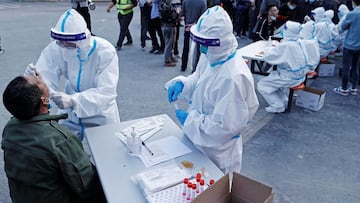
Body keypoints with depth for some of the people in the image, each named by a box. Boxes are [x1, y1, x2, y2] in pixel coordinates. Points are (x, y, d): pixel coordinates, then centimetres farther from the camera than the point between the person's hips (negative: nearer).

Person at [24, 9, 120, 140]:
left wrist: (73, 100, -50)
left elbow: (106, 92, -35)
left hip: (101, 115, -2)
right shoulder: (54, 49, -18)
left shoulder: (105, 51, -27)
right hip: (70, 115, 3)